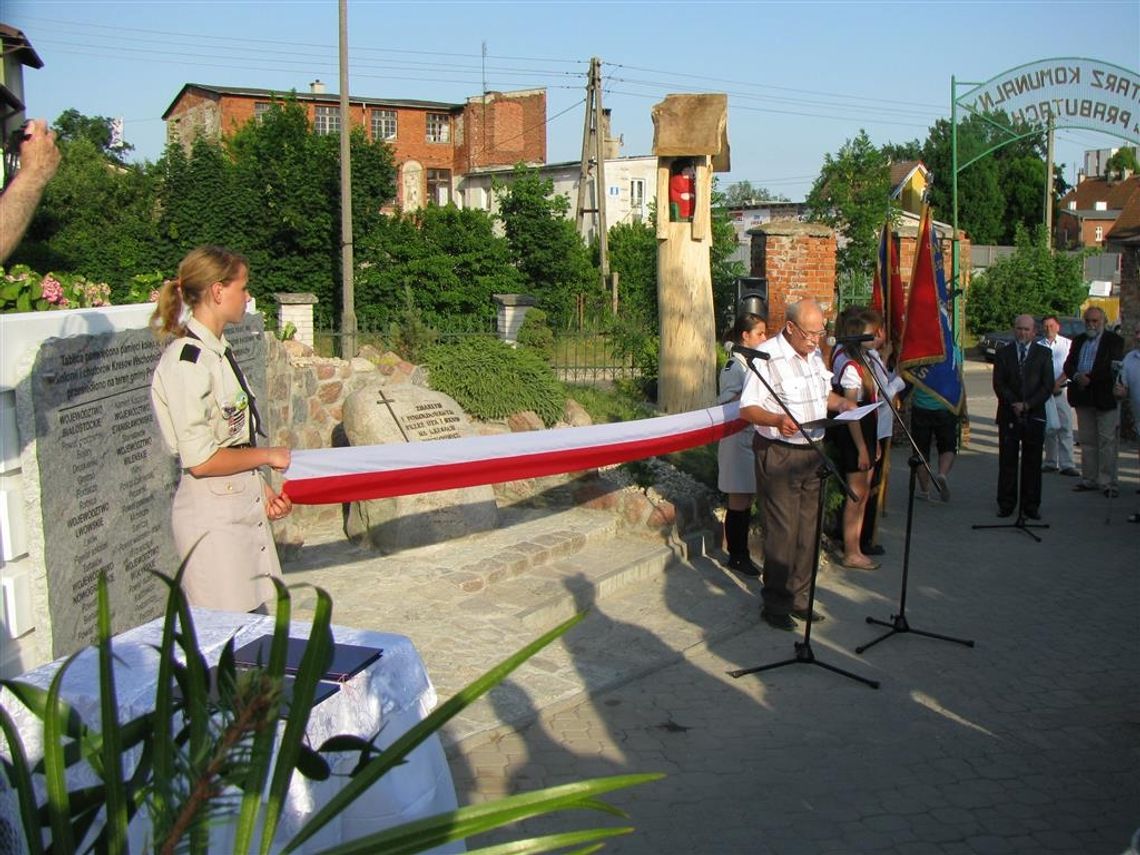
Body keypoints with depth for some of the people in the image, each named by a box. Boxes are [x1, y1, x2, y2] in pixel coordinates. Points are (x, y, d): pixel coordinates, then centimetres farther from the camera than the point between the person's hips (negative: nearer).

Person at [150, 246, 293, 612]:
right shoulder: (187, 361, -18)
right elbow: (201, 460, -21)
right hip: (212, 515, -9)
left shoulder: (218, 350, 11)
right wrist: (268, 455, -9)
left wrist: (262, 488, 7)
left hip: (244, 505, 9)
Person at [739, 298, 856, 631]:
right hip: (778, 454, -8)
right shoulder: (767, 357, -16)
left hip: (812, 452, 8)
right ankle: (774, 604, 10)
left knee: (807, 529, 13)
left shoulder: (814, 354, 11)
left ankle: (798, 597, 26)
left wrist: (840, 402, 4)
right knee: (782, 531, -4)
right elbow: (747, 409, -19)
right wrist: (777, 420, -36)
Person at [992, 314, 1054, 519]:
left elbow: (1047, 386, -1)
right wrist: (1014, 404, -12)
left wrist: (1027, 405, -12)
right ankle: (1006, 504, 9)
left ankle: (1031, 506, 9)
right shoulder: (1003, 353, 7)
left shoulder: (1044, 354, 5)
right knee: (1007, 462, 2)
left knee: (1032, 463, 3)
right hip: (1009, 416, 0)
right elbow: (999, 385, 1)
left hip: (1034, 416, 0)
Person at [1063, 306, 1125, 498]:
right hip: (1083, 398, 5)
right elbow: (1068, 365, 7)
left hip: (1105, 398, -5)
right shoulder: (1078, 341, 14)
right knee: (1087, 441, 11)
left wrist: (1089, 378, -17)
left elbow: (1112, 368, -13)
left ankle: (1107, 482, 1)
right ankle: (1089, 479, 18)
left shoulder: (1114, 341, -2)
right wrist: (1077, 376, -13)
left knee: (1107, 442, -3)